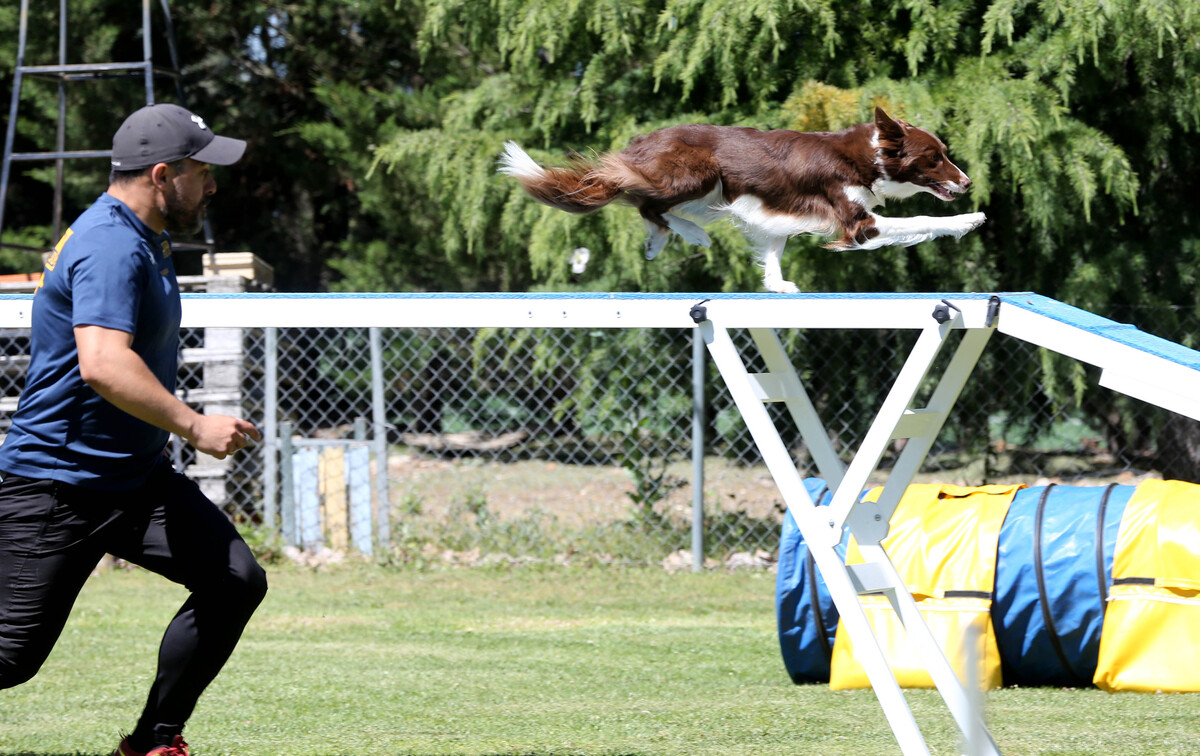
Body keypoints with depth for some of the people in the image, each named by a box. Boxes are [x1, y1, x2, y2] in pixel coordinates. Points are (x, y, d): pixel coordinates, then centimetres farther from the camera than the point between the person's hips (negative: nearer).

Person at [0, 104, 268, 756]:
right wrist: (193, 426, -32)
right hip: (56, 487, -9)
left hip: (136, 479, 9)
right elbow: (102, 364, -34)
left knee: (236, 581, -7)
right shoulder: (111, 248, -20)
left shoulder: (143, 241, 14)